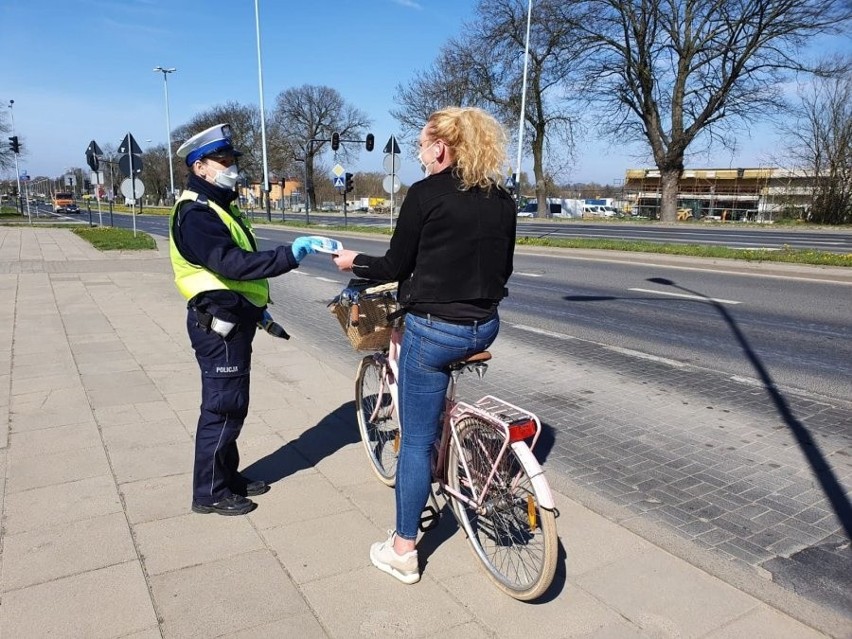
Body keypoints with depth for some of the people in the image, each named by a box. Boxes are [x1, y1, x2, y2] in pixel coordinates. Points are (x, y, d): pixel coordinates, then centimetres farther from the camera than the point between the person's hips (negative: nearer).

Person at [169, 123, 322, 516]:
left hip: (231, 320, 10)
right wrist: (292, 253, -36)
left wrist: (257, 309, 22)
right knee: (222, 408, -1)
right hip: (218, 325, -10)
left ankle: (228, 476, 31)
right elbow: (234, 263, -32)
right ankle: (209, 492, 14)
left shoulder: (218, 206, 16)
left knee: (230, 405, 17)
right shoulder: (196, 214, -18)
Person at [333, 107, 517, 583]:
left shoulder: (425, 194, -12)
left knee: (417, 439, 5)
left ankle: (403, 550, 19)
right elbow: (502, 267, 13)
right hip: (486, 327, 7)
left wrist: (355, 262, 11)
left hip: (435, 328, -6)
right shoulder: (502, 199, 6)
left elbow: (396, 266, -7)